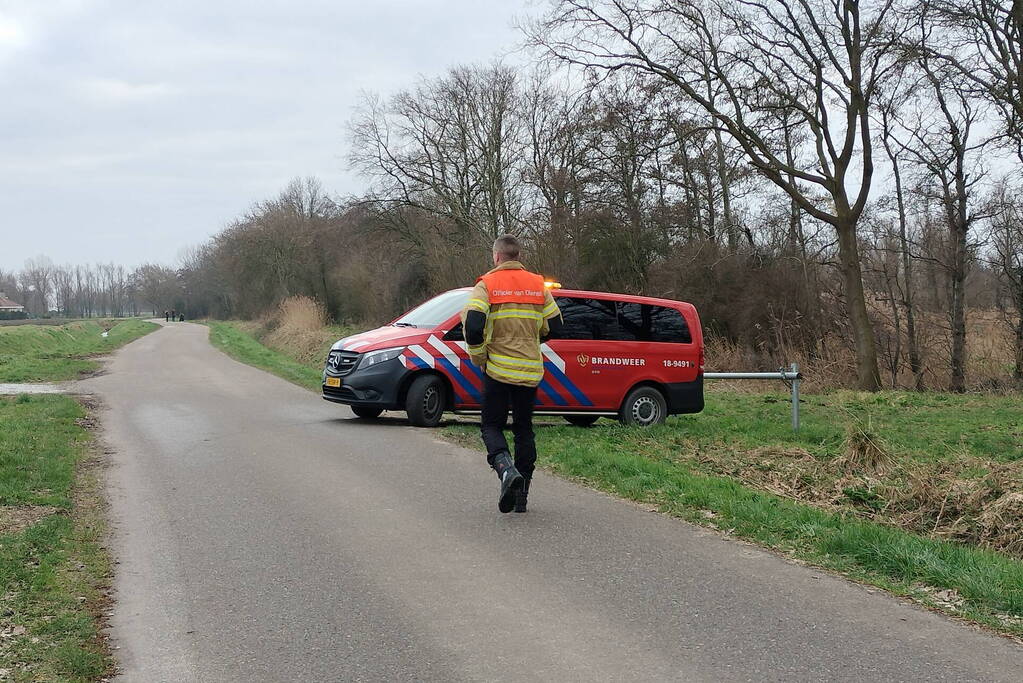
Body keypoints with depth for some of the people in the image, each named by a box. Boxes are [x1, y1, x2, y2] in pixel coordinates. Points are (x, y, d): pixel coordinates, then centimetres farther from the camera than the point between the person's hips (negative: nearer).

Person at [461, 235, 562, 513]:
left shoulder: (487, 285, -7)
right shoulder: (538, 285, 6)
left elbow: (473, 325, -18)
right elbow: (554, 325, 11)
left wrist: (478, 356, -2)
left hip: (498, 368, -4)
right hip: (530, 370, 4)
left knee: (491, 425, 7)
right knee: (524, 429, 13)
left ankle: (506, 469, -21)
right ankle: (521, 494, 14)